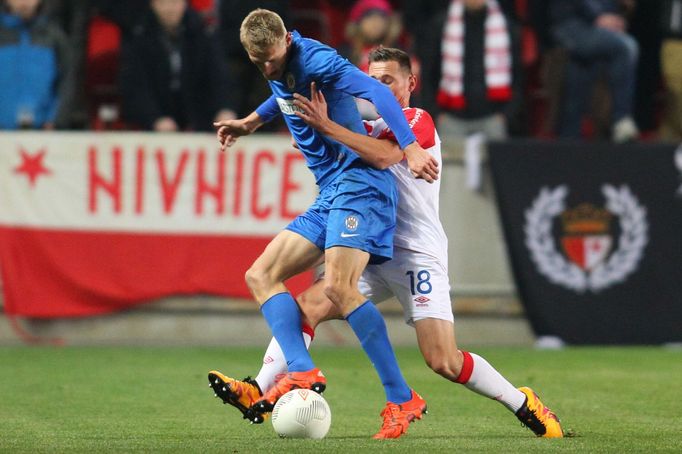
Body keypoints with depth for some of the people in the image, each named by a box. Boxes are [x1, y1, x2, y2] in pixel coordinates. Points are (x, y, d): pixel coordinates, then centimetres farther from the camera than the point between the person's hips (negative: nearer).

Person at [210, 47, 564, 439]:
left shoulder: (418, 120, -5)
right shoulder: (371, 127, 19)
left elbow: (384, 156, -24)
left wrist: (327, 126, -28)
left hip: (418, 256, -7)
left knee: (444, 362, -14)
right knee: (307, 305, -12)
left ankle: (525, 404, 2)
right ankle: (259, 392, -16)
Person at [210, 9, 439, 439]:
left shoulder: (315, 59, -15)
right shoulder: (280, 69, 13)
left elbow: (377, 92, -26)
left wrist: (411, 148, -36)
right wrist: (253, 121, 44)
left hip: (359, 182, -10)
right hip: (329, 194, 10)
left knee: (339, 286, -26)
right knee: (261, 276, 3)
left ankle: (402, 400, -23)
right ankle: (302, 371, -15)